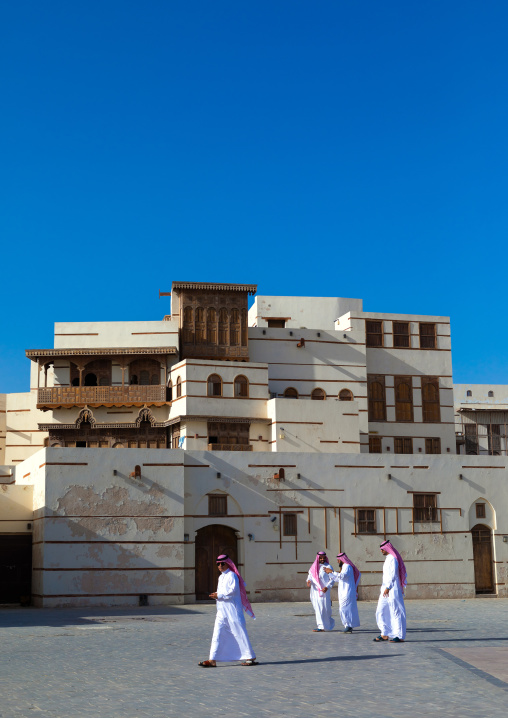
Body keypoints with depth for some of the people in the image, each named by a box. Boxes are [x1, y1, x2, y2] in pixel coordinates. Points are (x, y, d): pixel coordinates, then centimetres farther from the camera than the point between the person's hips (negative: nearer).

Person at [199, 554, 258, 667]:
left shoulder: (232, 576, -9)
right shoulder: (221, 577, 17)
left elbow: (233, 591, -19)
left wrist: (219, 596, -16)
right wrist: (217, 595, 7)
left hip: (232, 610, -8)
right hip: (222, 610, 8)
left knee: (239, 633, -2)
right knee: (217, 634, 1)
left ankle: (251, 658, 8)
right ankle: (212, 660, 0)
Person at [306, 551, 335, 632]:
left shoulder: (328, 567, -2)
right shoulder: (314, 567, 12)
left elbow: (332, 579, -6)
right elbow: (310, 576, 13)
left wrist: (327, 587, -21)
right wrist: (308, 581, -11)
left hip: (324, 591, -4)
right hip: (315, 591, 4)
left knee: (325, 608, -5)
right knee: (318, 609, 4)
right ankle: (321, 626, 11)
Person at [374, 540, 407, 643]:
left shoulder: (393, 558, -13)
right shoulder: (388, 558, 17)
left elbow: (393, 574, -20)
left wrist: (387, 588, -23)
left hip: (392, 589, -10)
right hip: (386, 589, 10)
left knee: (396, 612, -5)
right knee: (381, 611, 7)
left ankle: (399, 636, 0)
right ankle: (385, 634, 10)